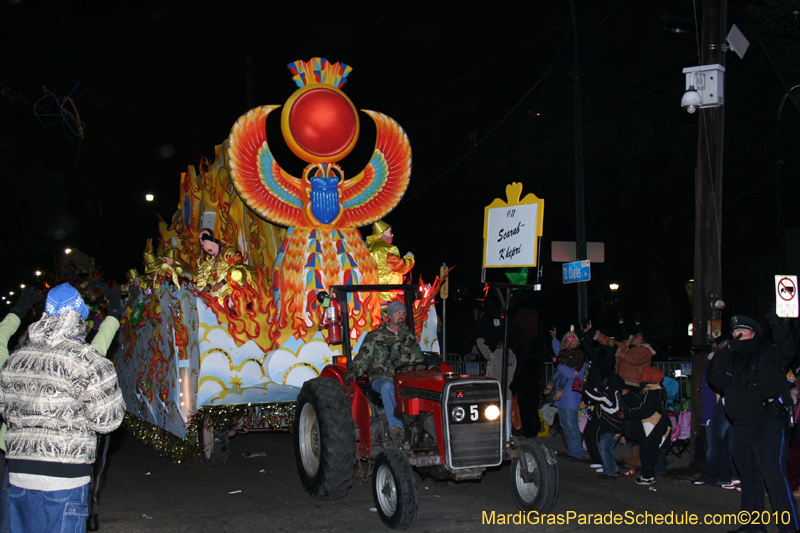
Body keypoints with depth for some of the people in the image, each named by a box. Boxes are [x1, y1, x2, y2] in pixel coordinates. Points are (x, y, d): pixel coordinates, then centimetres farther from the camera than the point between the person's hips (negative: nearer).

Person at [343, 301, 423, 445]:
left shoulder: (410, 337, 22)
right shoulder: (374, 336, 11)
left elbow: (418, 360, 23)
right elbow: (363, 357, 4)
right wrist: (353, 371, -13)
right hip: (380, 377, -3)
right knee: (387, 386, -40)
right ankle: (395, 426, -45)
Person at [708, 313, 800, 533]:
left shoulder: (769, 354, -1)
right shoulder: (732, 360, 16)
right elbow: (716, 379, 2)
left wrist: (778, 325, -32)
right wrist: (723, 352, -8)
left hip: (769, 425, -7)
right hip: (741, 428, 7)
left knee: (775, 477, -17)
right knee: (749, 479, 16)